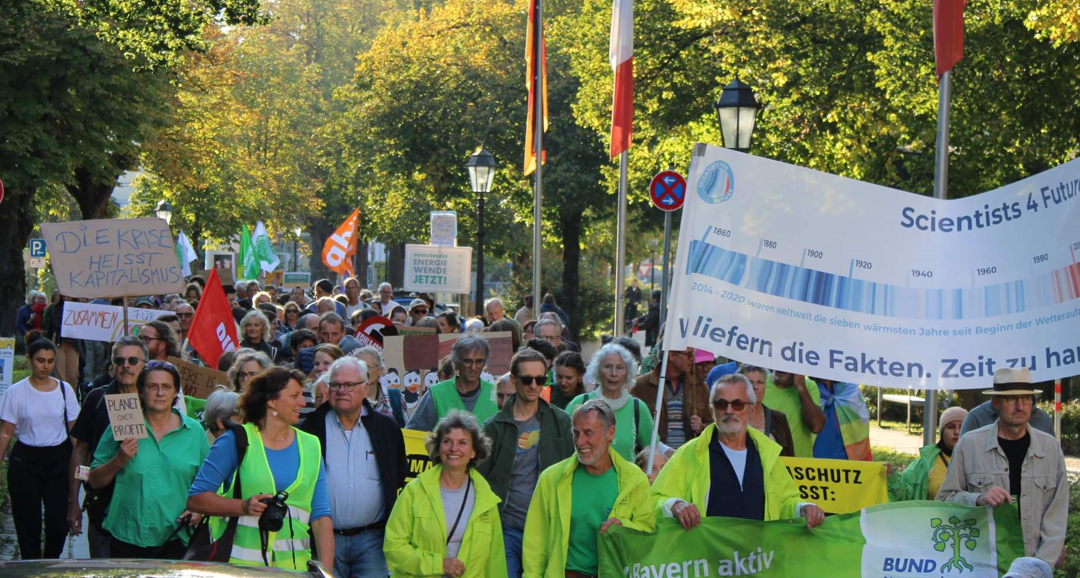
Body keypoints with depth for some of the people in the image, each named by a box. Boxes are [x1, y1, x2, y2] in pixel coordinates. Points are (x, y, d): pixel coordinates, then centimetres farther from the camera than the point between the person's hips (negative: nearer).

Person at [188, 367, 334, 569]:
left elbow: (321, 517, 7)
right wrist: (243, 507, -16)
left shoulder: (310, 446, 12)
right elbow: (195, 499, -2)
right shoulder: (236, 441, 1)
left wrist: (326, 571, -5)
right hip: (242, 562, -3)